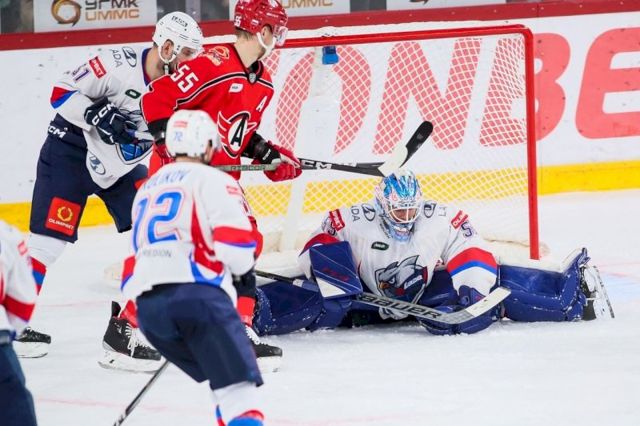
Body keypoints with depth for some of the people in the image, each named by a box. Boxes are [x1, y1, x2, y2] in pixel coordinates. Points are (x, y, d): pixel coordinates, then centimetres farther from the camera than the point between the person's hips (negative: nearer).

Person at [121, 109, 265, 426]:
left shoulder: (146, 190, 29)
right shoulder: (212, 180, 6)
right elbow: (234, 238, -5)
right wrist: (242, 272, 14)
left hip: (147, 304, 7)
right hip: (197, 292, -7)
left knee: (223, 381, 20)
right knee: (238, 382, -13)